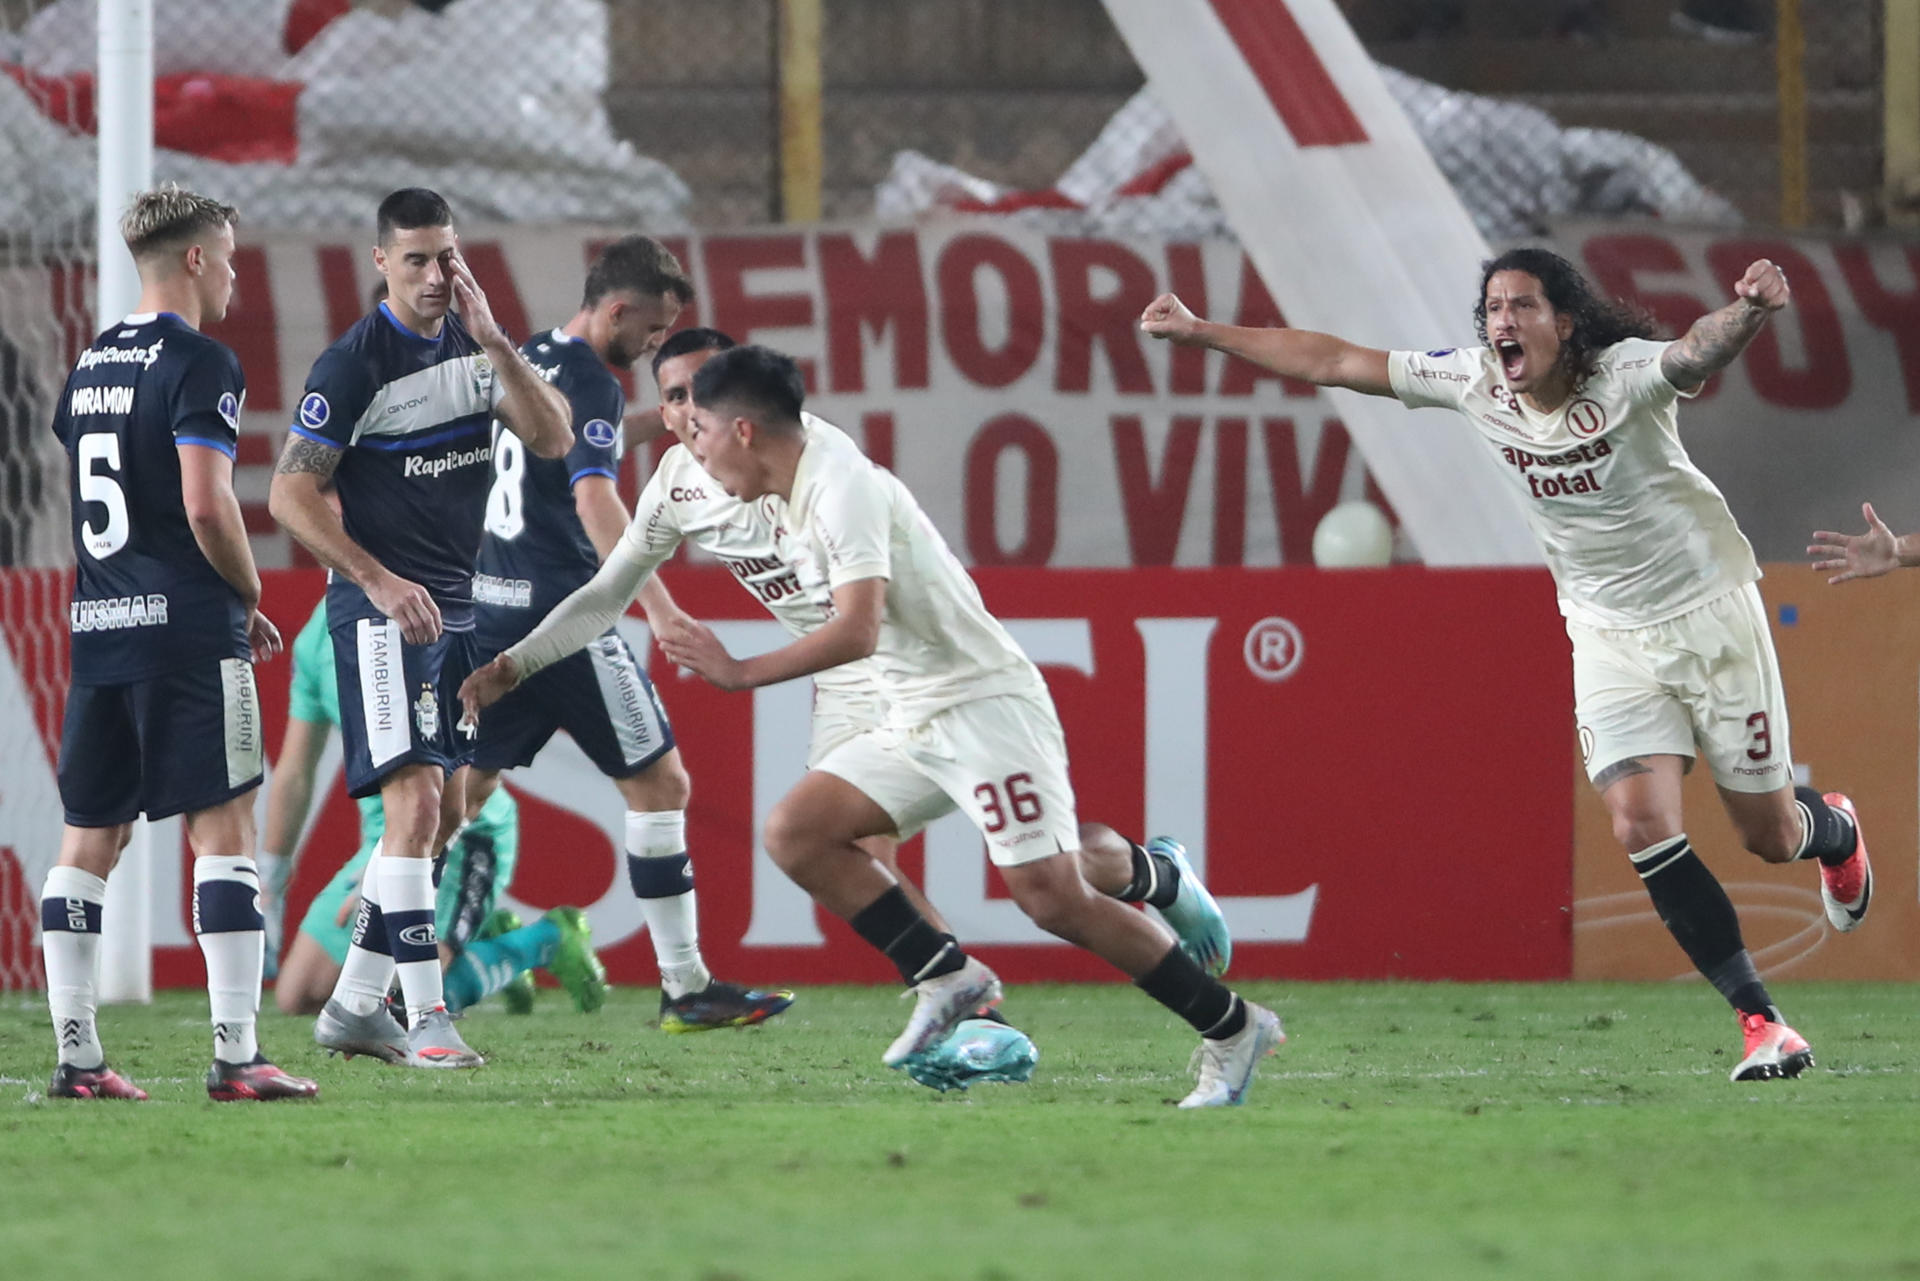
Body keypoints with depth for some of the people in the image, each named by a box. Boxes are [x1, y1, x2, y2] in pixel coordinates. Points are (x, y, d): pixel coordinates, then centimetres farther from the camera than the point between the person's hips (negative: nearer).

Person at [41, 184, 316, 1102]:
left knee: (90, 837, 8)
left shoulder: (89, 365, 16)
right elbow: (206, 507, -17)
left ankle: (76, 1056, 6)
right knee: (223, 829, -6)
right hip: (188, 629, -7)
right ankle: (236, 1055, -11)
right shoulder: (198, 365, -9)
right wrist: (252, 594, 0)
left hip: (98, 628, 7)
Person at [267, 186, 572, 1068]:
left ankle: (353, 1004, 18)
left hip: (456, 606, 8)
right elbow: (290, 495, -13)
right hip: (382, 608, -8)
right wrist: (380, 581, -20)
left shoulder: (473, 347, 9)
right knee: (415, 801, -16)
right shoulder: (354, 363, -11)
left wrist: (492, 340, -12)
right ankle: (425, 1018, -17)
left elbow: (552, 439, -2)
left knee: (444, 817, 10)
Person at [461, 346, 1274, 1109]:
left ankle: (1232, 1029, -6)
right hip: (915, 724, 10)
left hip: (986, 704, -10)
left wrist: (740, 673, -24)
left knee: (1052, 896, -17)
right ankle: (946, 977, -1)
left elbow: (858, 631, -28)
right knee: (796, 833, -2)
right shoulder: (794, 494, 11)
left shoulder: (843, 489, -18)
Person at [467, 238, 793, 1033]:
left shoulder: (522, 363, 14)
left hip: (493, 609, 9)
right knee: (658, 784, -1)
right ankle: (686, 989, 0)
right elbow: (594, 500, -27)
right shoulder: (590, 385, -14)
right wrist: (664, 611, -32)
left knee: (462, 790, 13)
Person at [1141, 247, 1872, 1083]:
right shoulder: (1472, 383, -9)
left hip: (1711, 615, -3)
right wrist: (1201, 333, 0)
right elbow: (1332, 363, -2)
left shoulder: (1623, 375, -22)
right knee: (1641, 825, -17)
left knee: (1771, 836, 4)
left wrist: (1751, 310, -68)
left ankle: (1835, 831, 45)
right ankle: (1760, 1021, -8)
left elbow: (1699, 353, -45)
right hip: (1611, 637, 3)